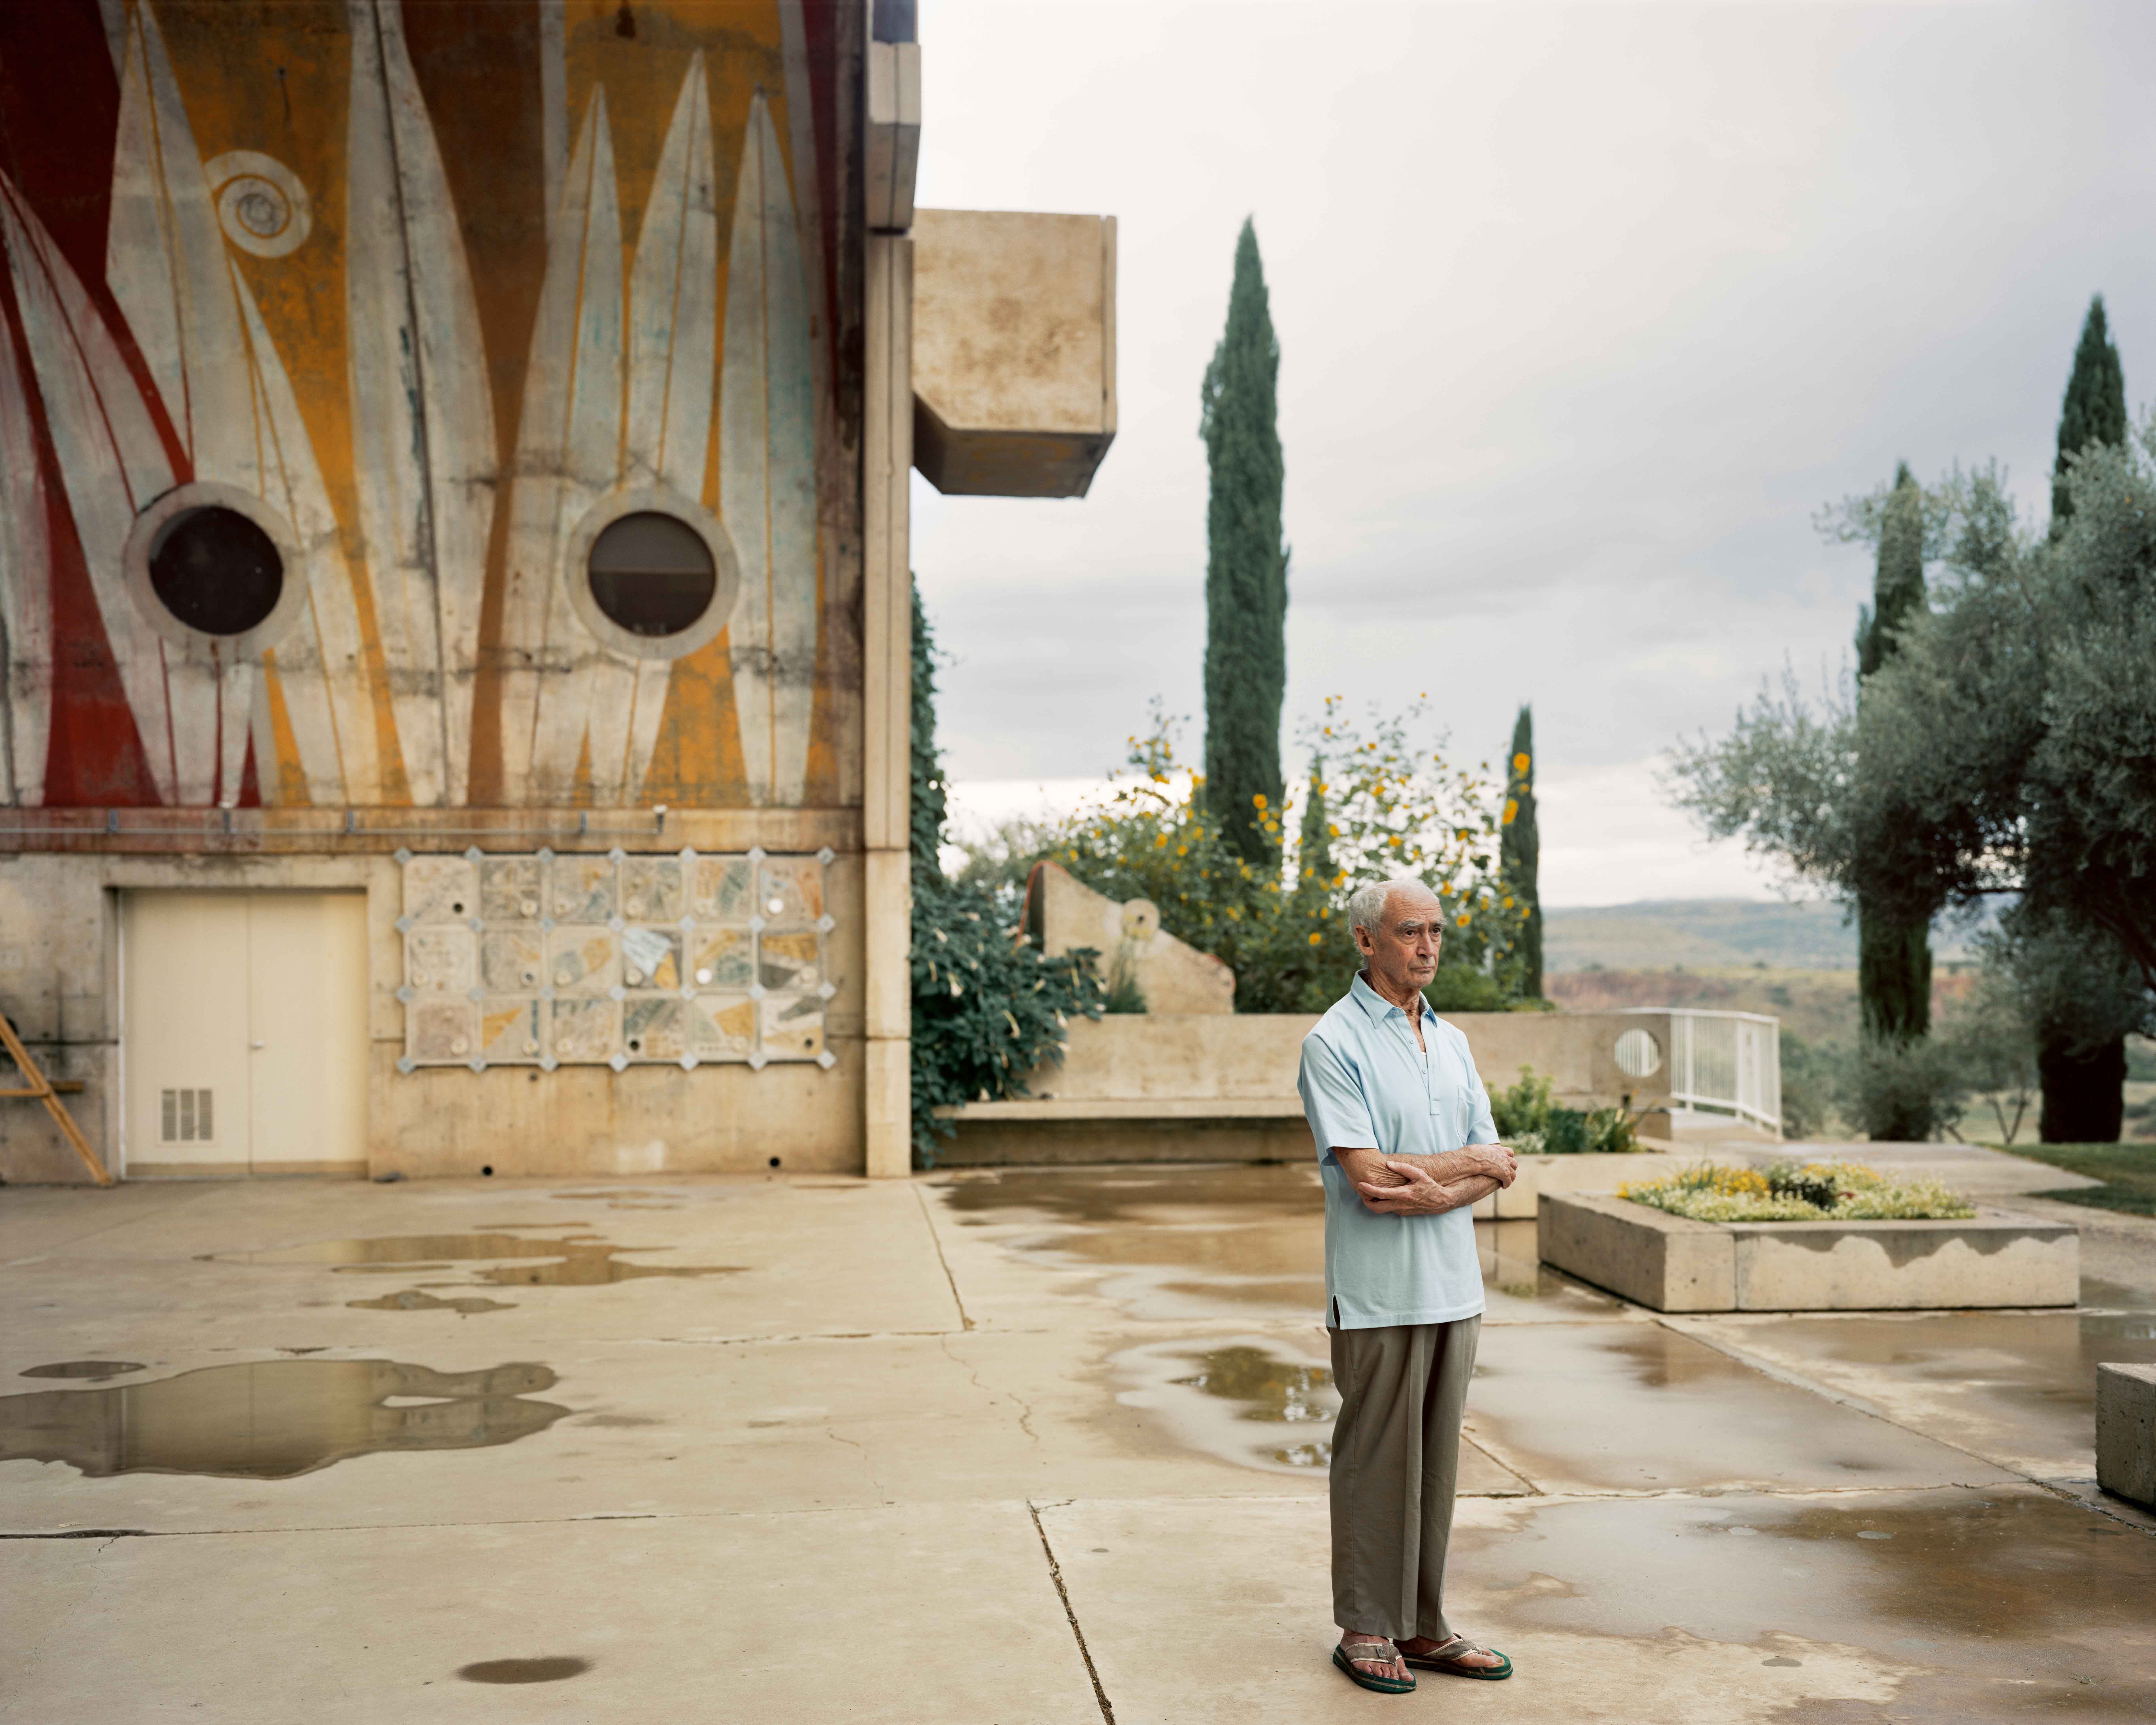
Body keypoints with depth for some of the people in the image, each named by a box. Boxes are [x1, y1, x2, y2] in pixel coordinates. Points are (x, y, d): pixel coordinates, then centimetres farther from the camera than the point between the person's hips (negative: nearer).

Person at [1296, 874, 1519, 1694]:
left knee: (1436, 1461, 11)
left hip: (1454, 1286, 7)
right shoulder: (1334, 1043, -9)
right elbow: (1366, 1174, -18)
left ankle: (1423, 1626, 21)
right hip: (1379, 1293, -6)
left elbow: (1497, 1168, 8)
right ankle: (1366, 1630, 14)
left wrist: (1434, 1194, -13)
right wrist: (1474, 1161, -6)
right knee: (1376, 1463, 1)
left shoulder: (1450, 1041, 13)